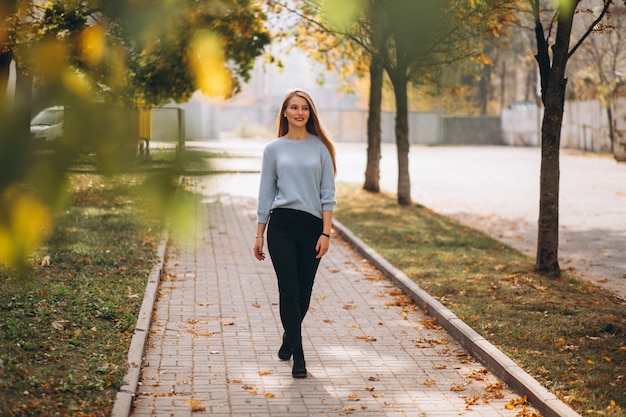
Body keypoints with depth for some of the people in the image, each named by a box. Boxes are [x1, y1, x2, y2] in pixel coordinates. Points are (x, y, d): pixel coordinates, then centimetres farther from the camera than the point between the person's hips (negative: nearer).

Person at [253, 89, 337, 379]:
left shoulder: (320, 147, 4)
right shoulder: (274, 149, 5)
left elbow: (327, 194, 0)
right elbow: (266, 194, 7)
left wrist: (326, 233, -7)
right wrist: (259, 234, 4)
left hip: (312, 225, 1)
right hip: (282, 226, -1)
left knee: (303, 292, 9)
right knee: (289, 290, -6)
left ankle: (289, 338, 35)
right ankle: (297, 355, 0)